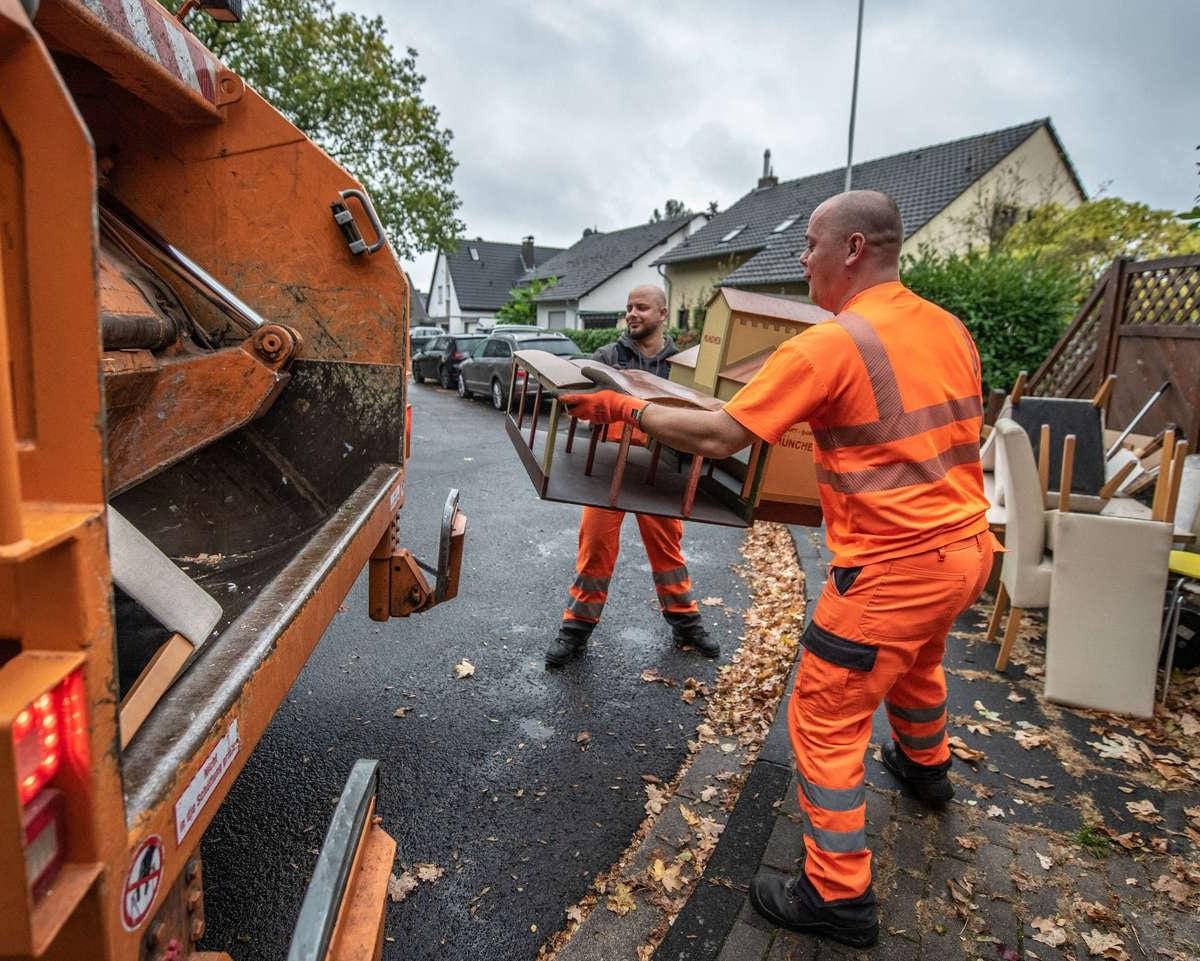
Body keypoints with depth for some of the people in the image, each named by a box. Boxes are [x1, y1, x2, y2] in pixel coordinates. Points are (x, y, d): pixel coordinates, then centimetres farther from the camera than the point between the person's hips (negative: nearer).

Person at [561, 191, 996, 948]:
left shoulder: (828, 347, -19)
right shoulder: (951, 330, 6)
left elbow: (717, 437, -20)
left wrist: (627, 408, -8)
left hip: (893, 568, -9)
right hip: (968, 549, 9)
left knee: (826, 721, 5)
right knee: (917, 661, 35)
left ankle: (839, 896, 17)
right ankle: (925, 765, 61)